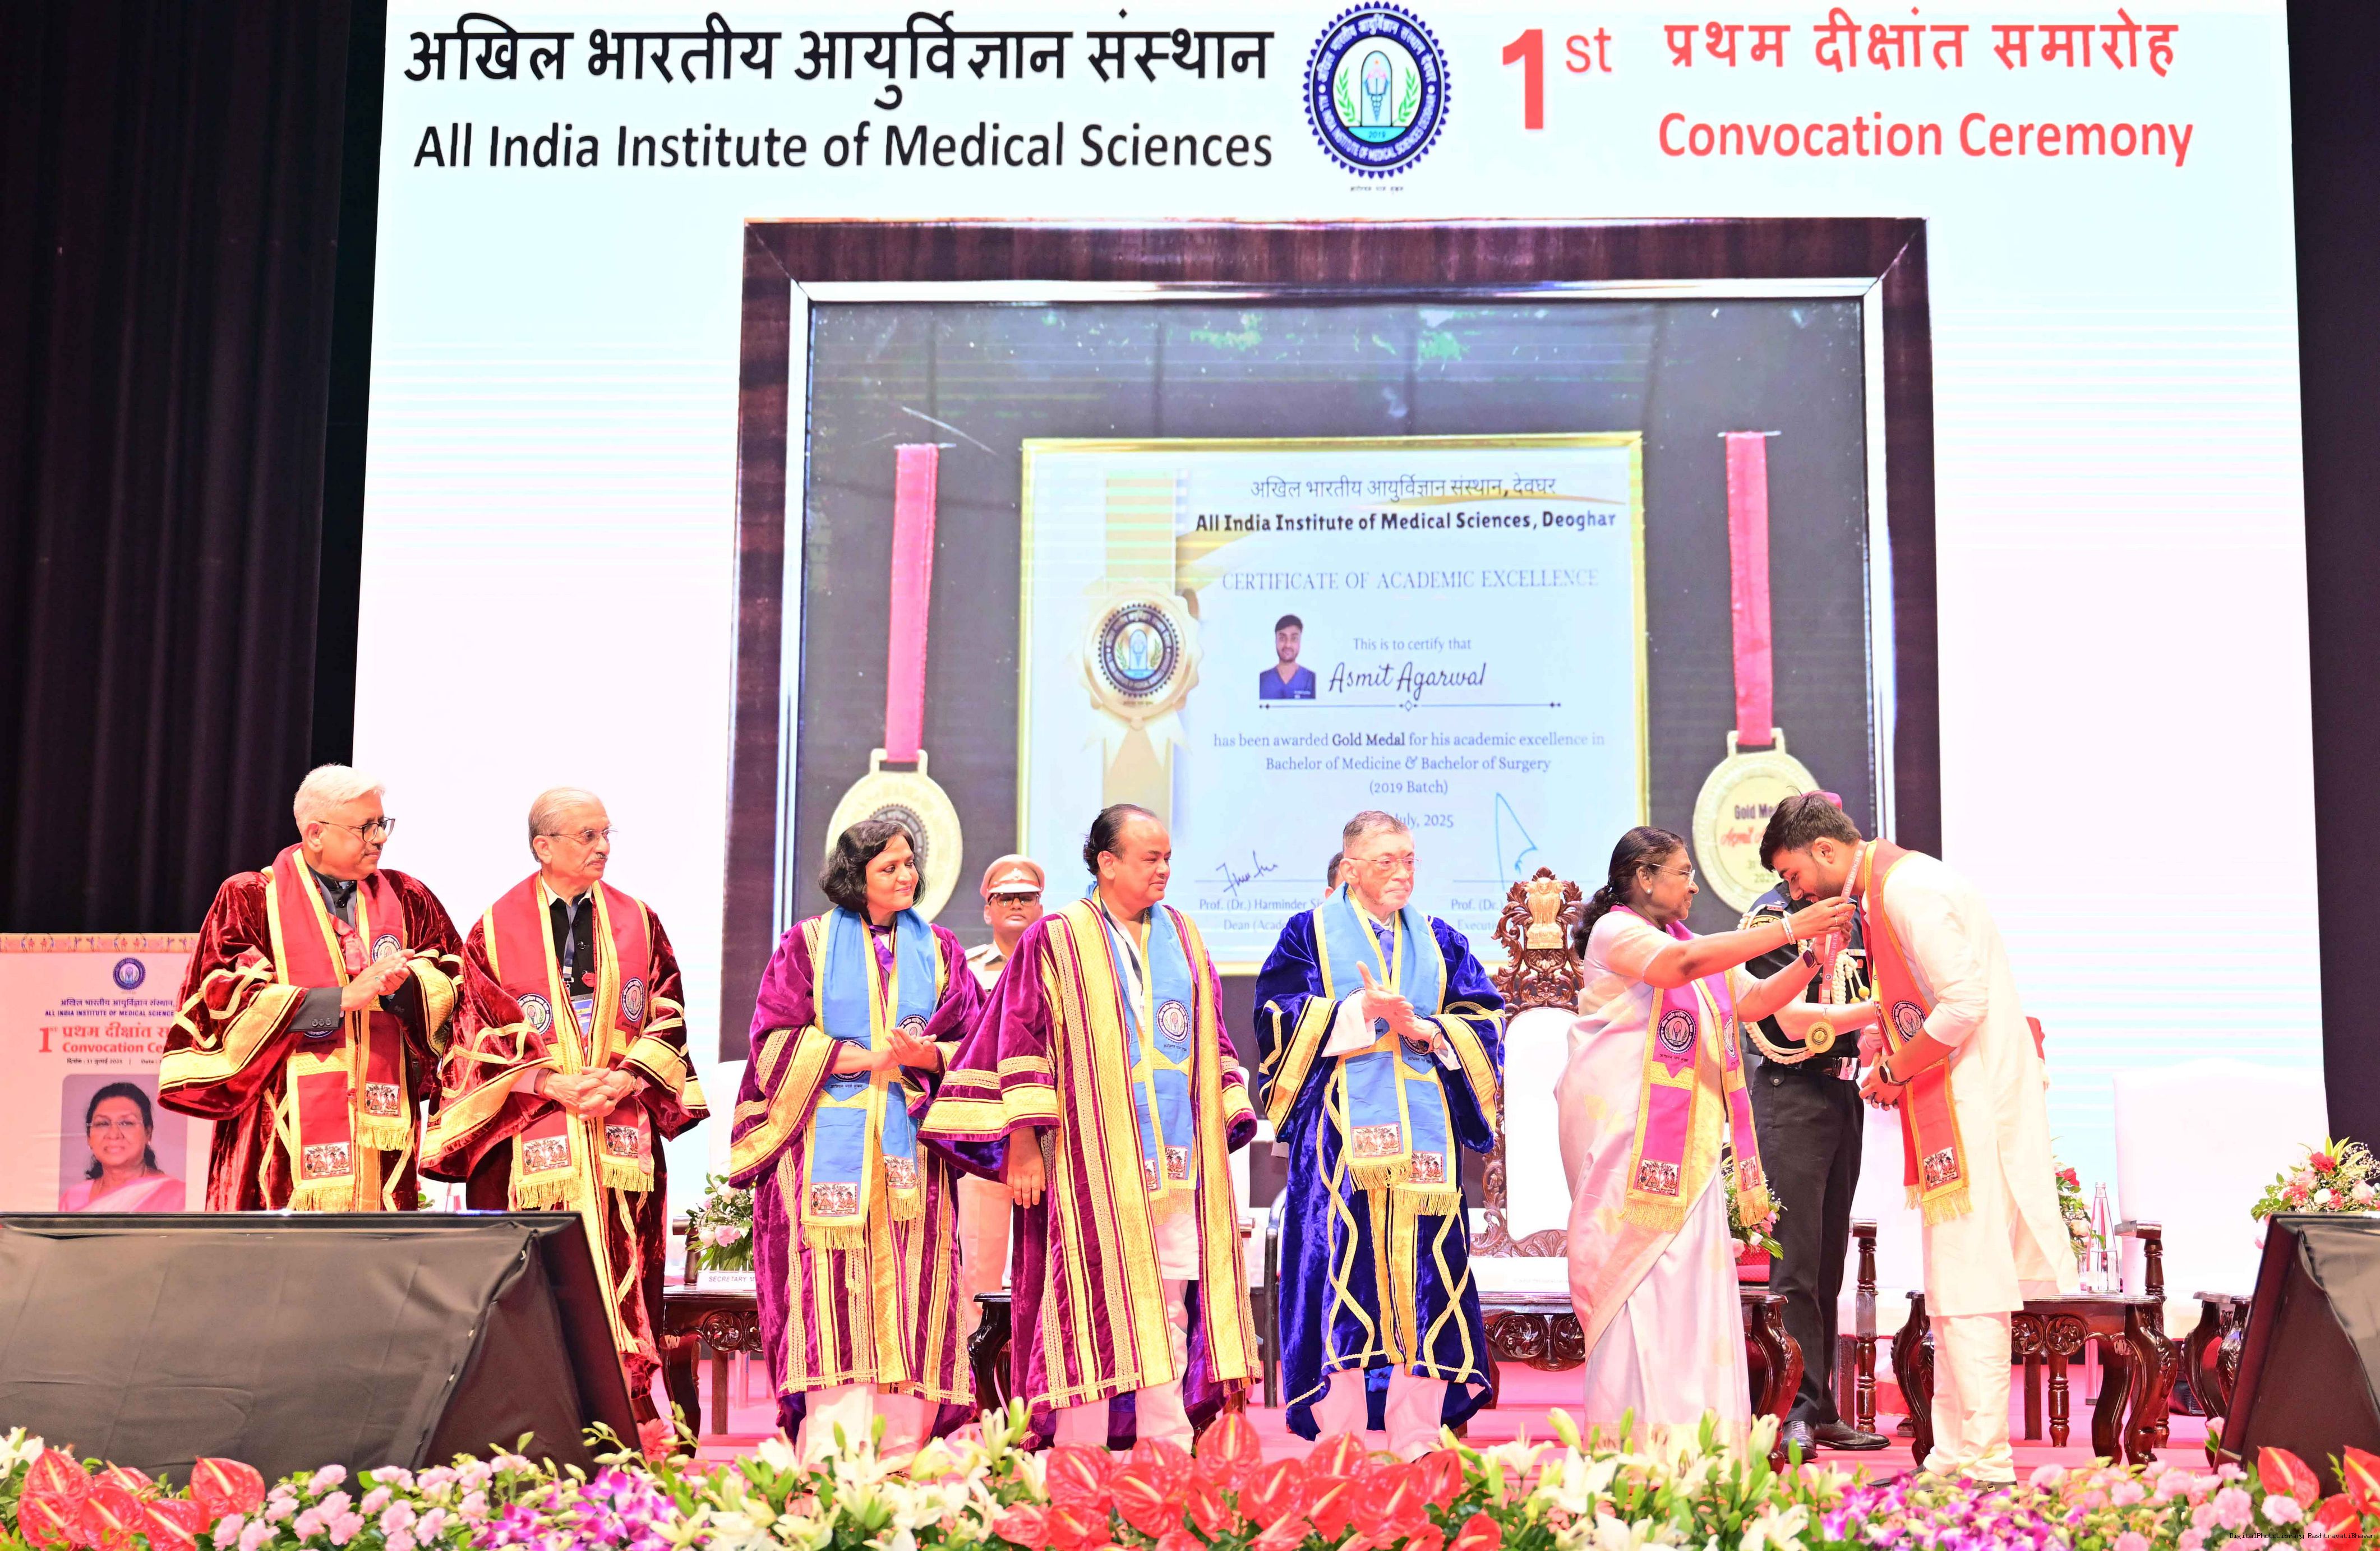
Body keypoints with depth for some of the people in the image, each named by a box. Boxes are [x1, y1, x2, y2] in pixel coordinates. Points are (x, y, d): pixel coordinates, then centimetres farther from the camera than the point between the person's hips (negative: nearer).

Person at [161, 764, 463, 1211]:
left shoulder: (405, 899, 14)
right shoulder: (249, 899, 3)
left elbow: (454, 978, 9)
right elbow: (227, 997, -8)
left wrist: (402, 985, -13)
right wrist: (343, 997, -14)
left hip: (382, 1121, 3)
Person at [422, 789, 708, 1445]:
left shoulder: (638, 923, 10)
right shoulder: (496, 930, 3)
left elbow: (666, 1020, 6)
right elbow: (486, 1031, -2)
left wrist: (622, 1080, -11)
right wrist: (555, 1084, -14)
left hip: (621, 1136, 2)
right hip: (531, 1137, -2)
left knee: (621, 1277, -2)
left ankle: (629, 1423, 2)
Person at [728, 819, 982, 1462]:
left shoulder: (939, 950, 16)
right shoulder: (809, 943, 9)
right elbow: (776, 1040, -1)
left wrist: (926, 1055, -11)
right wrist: (869, 1057, -9)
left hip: (912, 1147, 3)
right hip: (829, 1141, -3)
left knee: (911, 1300, -4)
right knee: (835, 1296, -11)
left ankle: (900, 1464, 1)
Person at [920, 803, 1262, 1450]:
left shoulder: (1184, 937, 15)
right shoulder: (1056, 939, 0)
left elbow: (1214, 1039, 19)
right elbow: (1022, 1040, -4)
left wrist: (1230, 1121, 12)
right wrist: (1023, 1143, -11)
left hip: (1177, 1157, 5)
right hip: (1091, 1159, -5)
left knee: (1169, 1306, 5)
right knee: (1092, 1303, -4)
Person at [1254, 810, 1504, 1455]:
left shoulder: (1440, 942, 19)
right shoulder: (1310, 934, 10)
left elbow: (1482, 1021, 9)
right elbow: (1281, 1015, -3)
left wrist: (1422, 1029, -8)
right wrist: (1360, 1009, -11)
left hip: (1424, 1131, 3)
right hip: (1339, 1130, -3)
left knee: (1422, 1279, -1)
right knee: (1342, 1272, -9)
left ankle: (1417, 1444, 3)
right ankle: (1338, 1444, -6)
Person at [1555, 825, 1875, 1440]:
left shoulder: (1689, 945, 21)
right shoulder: (1616, 932, -5)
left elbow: (1755, 1000, 16)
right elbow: (1685, 964, -23)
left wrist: (1812, 957, 0)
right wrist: (1790, 928, -24)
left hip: (1688, 1136, 8)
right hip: (1627, 1129, -8)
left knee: (1692, 1269, 2)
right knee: (1637, 1273, -9)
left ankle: (1695, 1433, 5)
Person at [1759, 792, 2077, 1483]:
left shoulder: (1909, 890, -15)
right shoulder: (1887, 888, 16)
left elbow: (1964, 1004, -22)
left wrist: (1895, 1072, -12)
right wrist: (1888, 1052, 10)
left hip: (1973, 1108, -10)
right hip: (1955, 1113, 10)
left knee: (1966, 1289, -8)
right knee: (1956, 1290, 12)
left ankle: (1986, 1463, -4)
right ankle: (1955, 1457, 17)